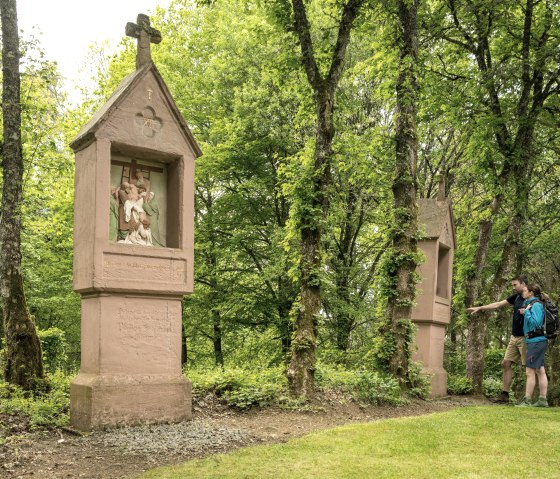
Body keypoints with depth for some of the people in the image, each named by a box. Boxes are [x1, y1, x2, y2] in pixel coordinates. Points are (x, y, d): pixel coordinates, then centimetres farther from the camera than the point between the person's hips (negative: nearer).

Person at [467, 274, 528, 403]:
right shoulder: (516, 297, 12)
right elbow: (497, 304, 17)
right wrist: (479, 308, 18)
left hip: (525, 338, -8)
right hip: (514, 337, 8)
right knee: (506, 363, 5)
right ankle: (504, 395, 8)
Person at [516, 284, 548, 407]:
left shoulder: (536, 305, -13)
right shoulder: (530, 304, 15)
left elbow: (535, 322, -21)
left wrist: (526, 312, -13)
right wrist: (524, 313, 8)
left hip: (536, 341, -10)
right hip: (537, 341, 10)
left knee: (529, 371, -8)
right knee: (540, 371, 9)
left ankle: (527, 401, -6)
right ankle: (543, 400, 12)